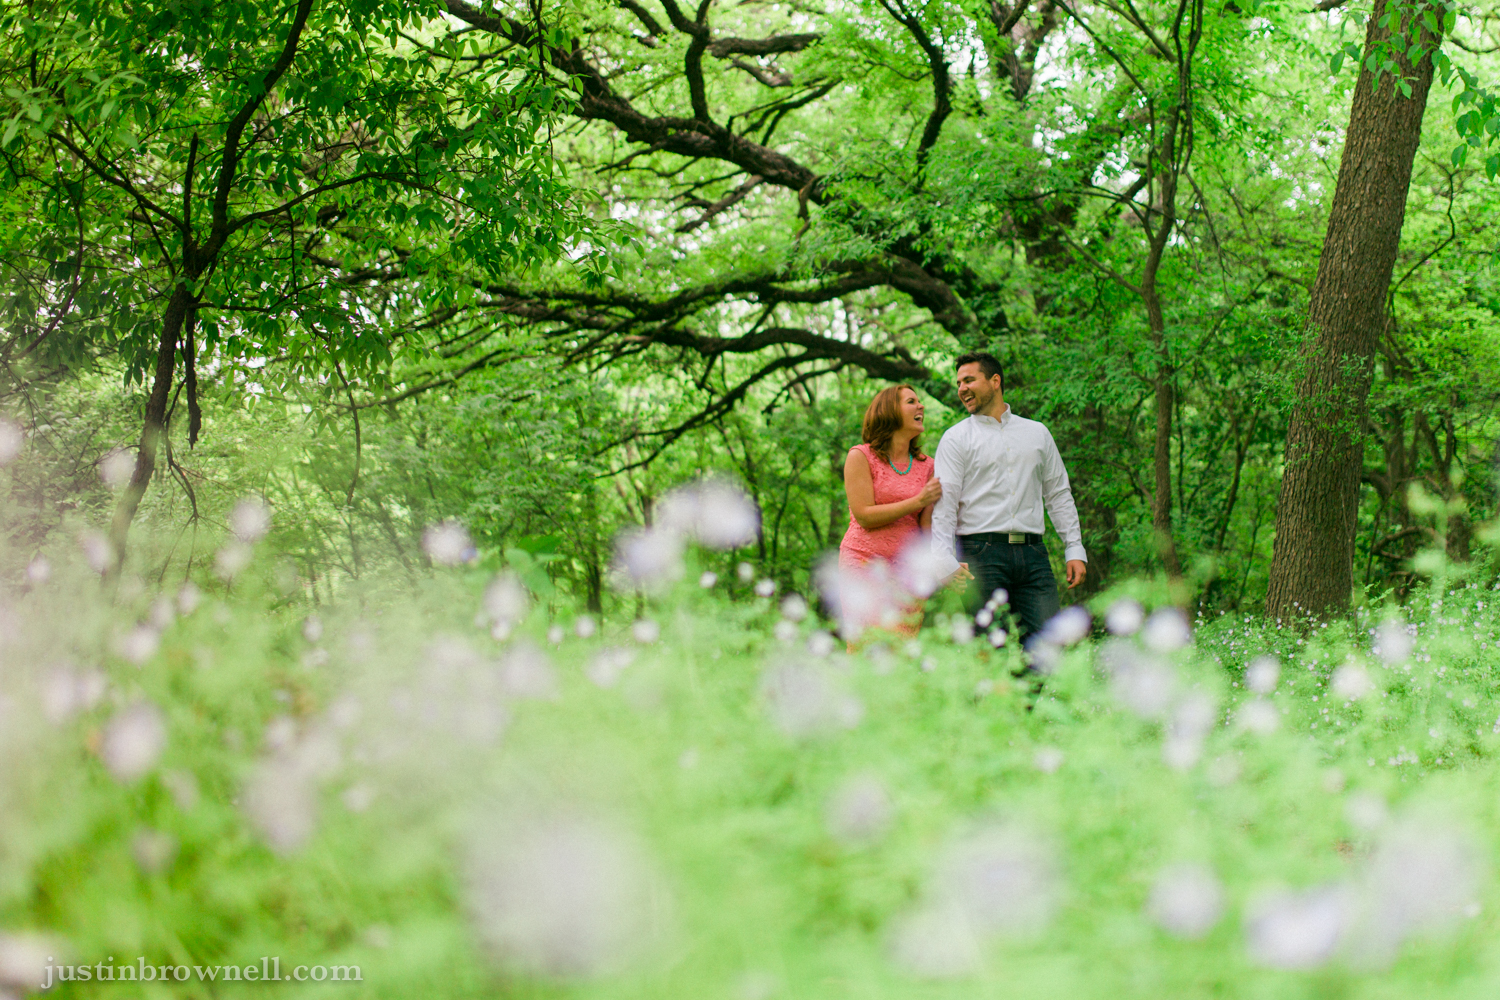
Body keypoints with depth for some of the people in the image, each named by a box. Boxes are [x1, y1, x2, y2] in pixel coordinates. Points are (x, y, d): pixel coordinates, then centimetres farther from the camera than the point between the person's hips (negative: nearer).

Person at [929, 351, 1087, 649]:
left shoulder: (1037, 434, 18)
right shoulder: (956, 439, 7)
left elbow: (1058, 494, 20)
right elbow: (944, 504, -2)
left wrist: (1075, 549, 10)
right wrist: (946, 563, -14)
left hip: (1033, 555, 3)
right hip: (981, 554, -3)